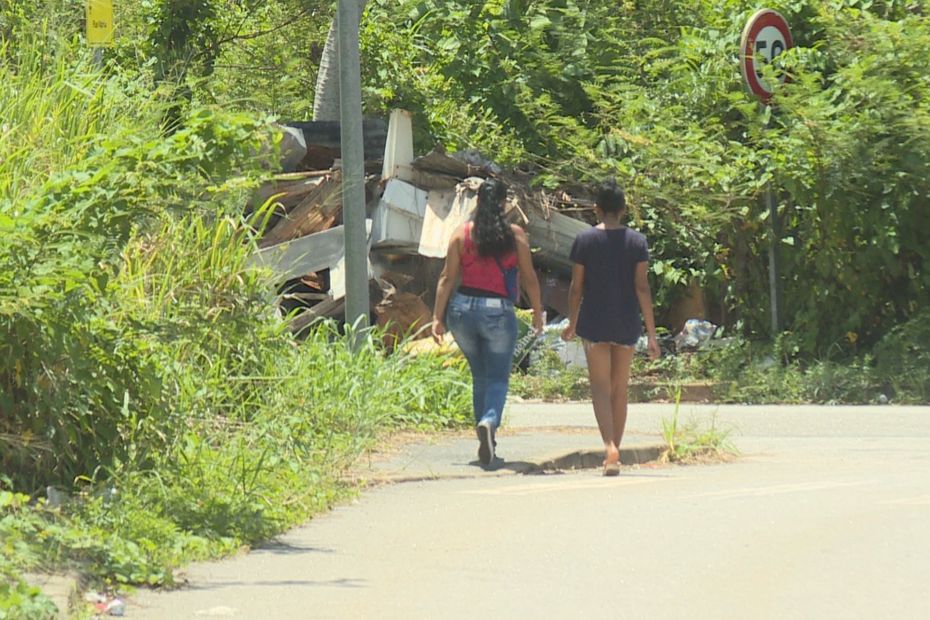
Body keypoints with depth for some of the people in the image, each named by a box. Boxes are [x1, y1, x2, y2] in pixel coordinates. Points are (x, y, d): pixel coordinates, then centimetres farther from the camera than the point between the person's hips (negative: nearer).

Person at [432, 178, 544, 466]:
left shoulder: (462, 234, 2)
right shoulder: (515, 235, -1)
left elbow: (447, 278, -1)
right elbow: (529, 278, 2)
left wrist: (438, 318, 2)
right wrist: (537, 312, 14)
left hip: (463, 308, 3)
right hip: (499, 311, -3)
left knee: (479, 377, 18)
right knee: (498, 378, 1)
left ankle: (486, 442, 21)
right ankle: (489, 421, -29)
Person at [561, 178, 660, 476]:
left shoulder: (585, 240, -2)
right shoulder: (637, 242, -1)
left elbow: (576, 287, 0)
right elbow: (642, 287, -4)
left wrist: (572, 323, 13)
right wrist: (651, 333, -3)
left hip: (594, 322, -2)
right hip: (627, 324, 2)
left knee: (601, 387, -4)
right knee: (620, 388, 13)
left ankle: (610, 447, -25)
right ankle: (615, 453, 18)